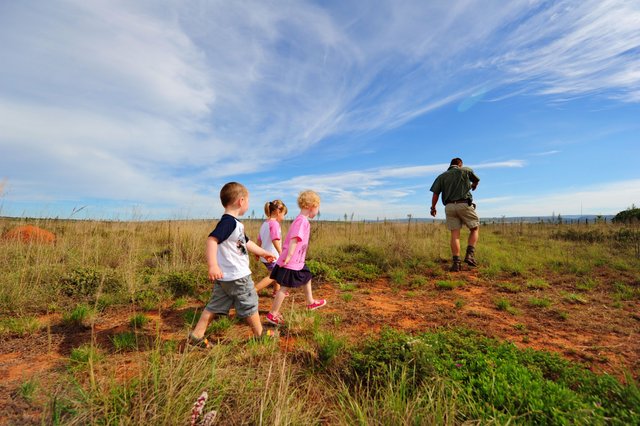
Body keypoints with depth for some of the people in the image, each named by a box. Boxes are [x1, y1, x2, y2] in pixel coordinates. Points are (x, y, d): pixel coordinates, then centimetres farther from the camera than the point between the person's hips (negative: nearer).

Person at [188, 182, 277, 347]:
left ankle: (196, 335, 23)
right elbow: (212, 239, -34)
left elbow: (246, 242, 24)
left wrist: (263, 253, 34)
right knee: (250, 304, 9)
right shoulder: (229, 221, -21)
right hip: (237, 276, -9)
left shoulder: (234, 223, 12)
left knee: (215, 306, 16)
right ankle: (260, 335, 26)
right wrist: (212, 265, -44)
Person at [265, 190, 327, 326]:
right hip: (291, 263, -10)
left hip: (298, 261, 10)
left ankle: (311, 302, 43)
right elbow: (294, 239, -30)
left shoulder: (302, 220, 11)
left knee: (307, 278, 24)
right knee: (284, 287, 0)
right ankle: (272, 314, 13)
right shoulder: (302, 220, -22)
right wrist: (289, 257, -32)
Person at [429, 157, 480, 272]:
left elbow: (435, 194, 2)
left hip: (449, 207, 2)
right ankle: (470, 254, -1)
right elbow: (476, 180, 29)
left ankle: (456, 262, -3)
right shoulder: (465, 170, 10)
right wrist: (473, 186, 52)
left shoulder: (441, 176, 11)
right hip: (464, 204, -2)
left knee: (455, 234, 2)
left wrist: (433, 208, 15)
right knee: (475, 229, 14)